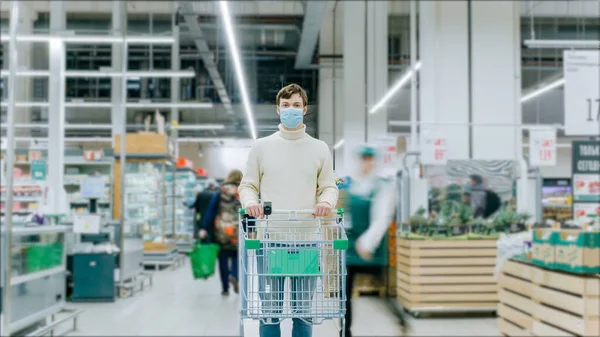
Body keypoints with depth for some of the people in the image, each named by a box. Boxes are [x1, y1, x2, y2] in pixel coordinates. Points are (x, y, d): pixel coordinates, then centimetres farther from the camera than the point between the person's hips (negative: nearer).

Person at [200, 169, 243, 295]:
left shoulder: (219, 194, 4)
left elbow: (210, 212, -1)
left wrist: (204, 229, -1)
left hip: (221, 232, 1)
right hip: (238, 232, -1)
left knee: (223, 260, 8)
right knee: (237, 256, 14)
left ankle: (225, 288, 10)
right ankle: (234, 275, -14)